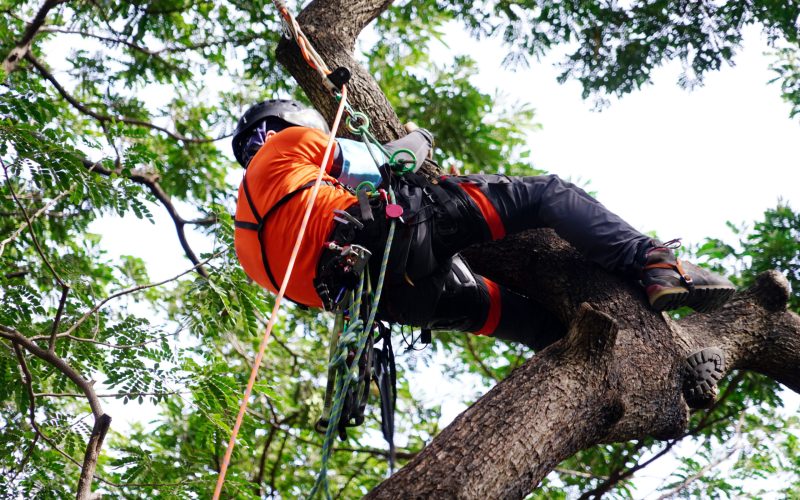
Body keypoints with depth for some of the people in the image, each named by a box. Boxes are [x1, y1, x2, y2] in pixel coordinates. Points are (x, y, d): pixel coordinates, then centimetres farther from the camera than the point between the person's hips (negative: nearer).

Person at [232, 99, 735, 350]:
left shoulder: (249, 243, 32)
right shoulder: (284, 143, 16)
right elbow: (369, 166, 13)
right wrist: (416, 141, 32)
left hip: (396, 299, 7)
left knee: (537, 321, 17)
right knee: (547, 193, 1)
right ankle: (657, 267, -11)